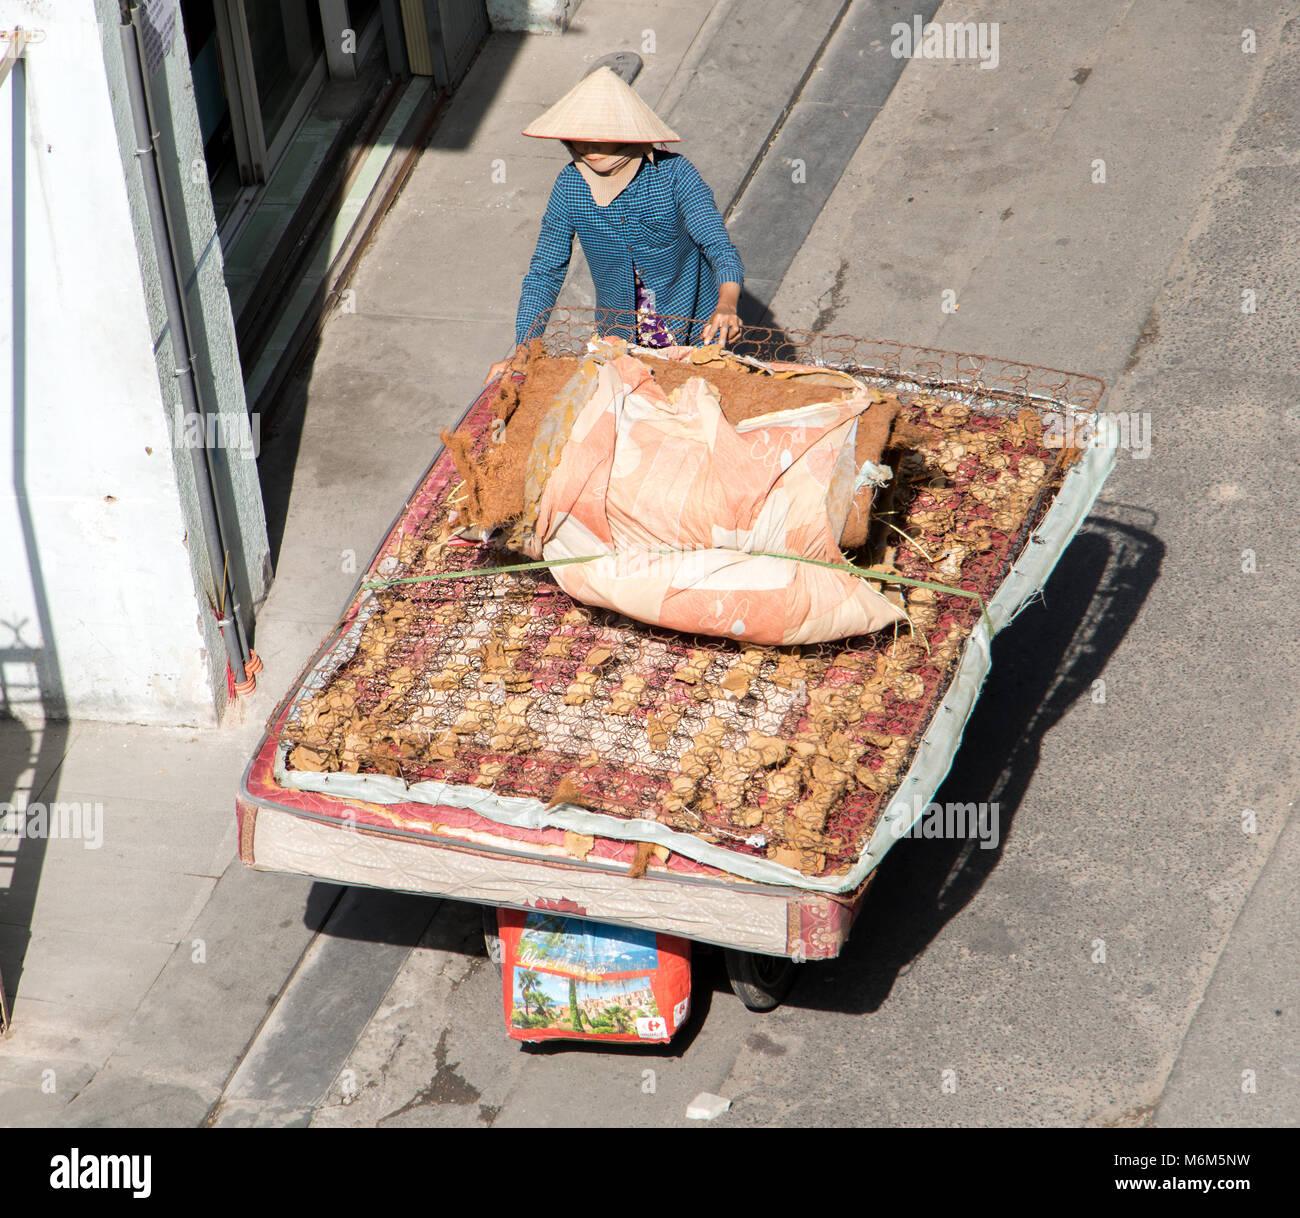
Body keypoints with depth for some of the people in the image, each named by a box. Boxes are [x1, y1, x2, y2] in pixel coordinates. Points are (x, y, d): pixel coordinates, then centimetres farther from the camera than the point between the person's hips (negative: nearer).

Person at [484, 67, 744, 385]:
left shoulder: (675, 174, -21)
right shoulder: (569, 185, -13)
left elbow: (720, 247, -29)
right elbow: (544, 272, -8)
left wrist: (727, 305, -51)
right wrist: (523, 349, -21)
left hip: (695, 333, -2)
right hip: (621, 340, 2)